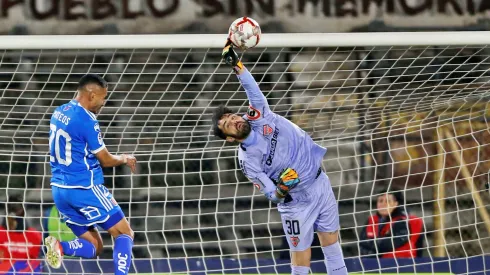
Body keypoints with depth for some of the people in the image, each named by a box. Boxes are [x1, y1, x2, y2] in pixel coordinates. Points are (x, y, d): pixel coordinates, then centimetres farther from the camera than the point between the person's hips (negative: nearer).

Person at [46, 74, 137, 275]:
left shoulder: (59, 113, 10)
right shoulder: (87, 121, -15)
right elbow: (106, 161, -7)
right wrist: (124, 159, 14)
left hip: (59, 189, 8)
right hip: (84, 189, -8)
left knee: (94, 247, 11)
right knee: (125, 233, 3)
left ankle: (60, 247, -17)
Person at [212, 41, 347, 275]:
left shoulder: (259, 116, -7)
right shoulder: (247, 160, -16)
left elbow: (252, 89, -18)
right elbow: (269, 192, -15)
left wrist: (237, 65, -32)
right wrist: (279, 191, -37)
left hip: (320, 183, 5)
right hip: (297, 201, -5)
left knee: (330, 238, 15)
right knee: (301, 255, -2)